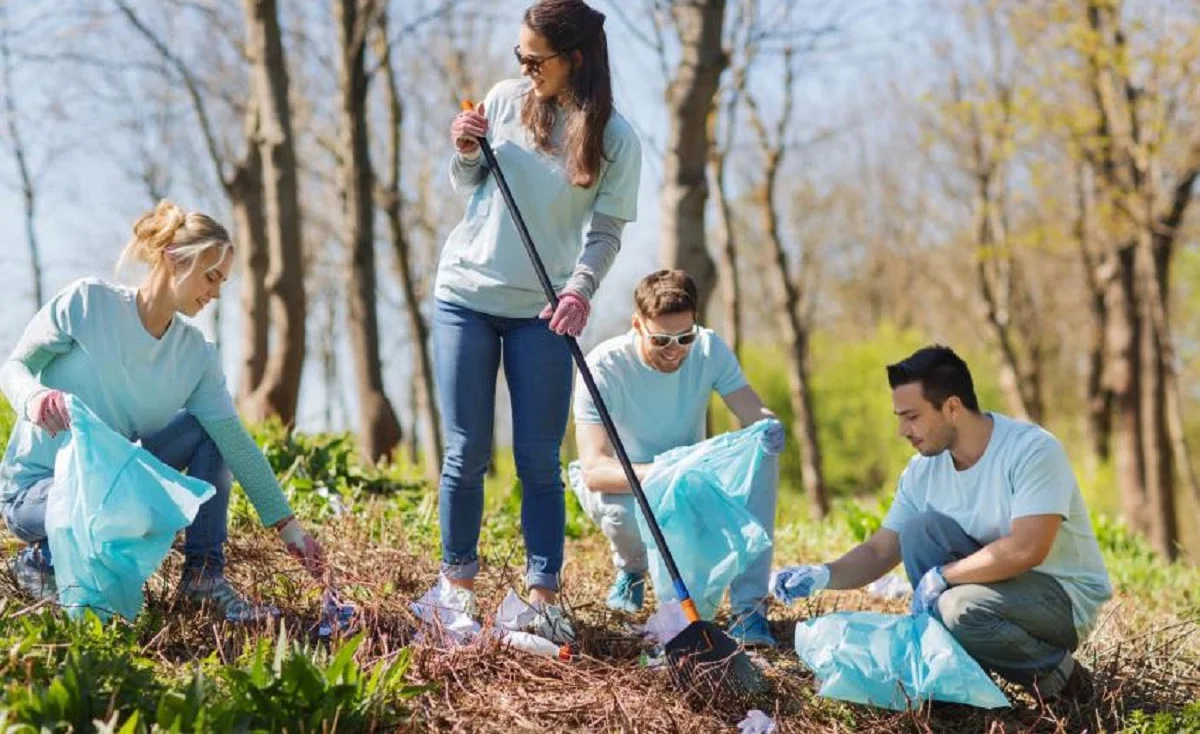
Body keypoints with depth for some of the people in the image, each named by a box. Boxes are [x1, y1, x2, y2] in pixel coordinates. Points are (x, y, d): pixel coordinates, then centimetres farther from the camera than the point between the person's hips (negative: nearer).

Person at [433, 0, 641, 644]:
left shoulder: (614, 137, -7)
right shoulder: (505, 99, 0)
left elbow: (606, 229, -7)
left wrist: (580, 289, -24)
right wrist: (465, 152, -10)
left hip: (543, 311, -2)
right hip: (466, 294, 2)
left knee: (539, 462, 0)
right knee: (466, 453, 5)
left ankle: (545, 598, 6)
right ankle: (458, 587, 16)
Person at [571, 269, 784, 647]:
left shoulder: (709, 349, -16)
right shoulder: (604, 367, -27)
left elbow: (755, 413, -18)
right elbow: (594, 470, -35)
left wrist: (770, 430, -45)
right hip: (623, 483, -3)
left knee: (761, 454, -27)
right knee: (622, 512, -40)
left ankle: (750, 606, -27)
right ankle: (631, 568, 0)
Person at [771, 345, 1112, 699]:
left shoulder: (1032, 449, -22)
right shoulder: (923, 470, -2)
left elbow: (1026, 550, -33)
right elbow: (880, 551, 1)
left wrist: (942, 575, -24)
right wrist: (824, 575, -18)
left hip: (1067, 595, -6)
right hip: (1000, 584, 6)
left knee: (961, 606, -33)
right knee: (922, 528, -16)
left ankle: (1055, 670, -6)